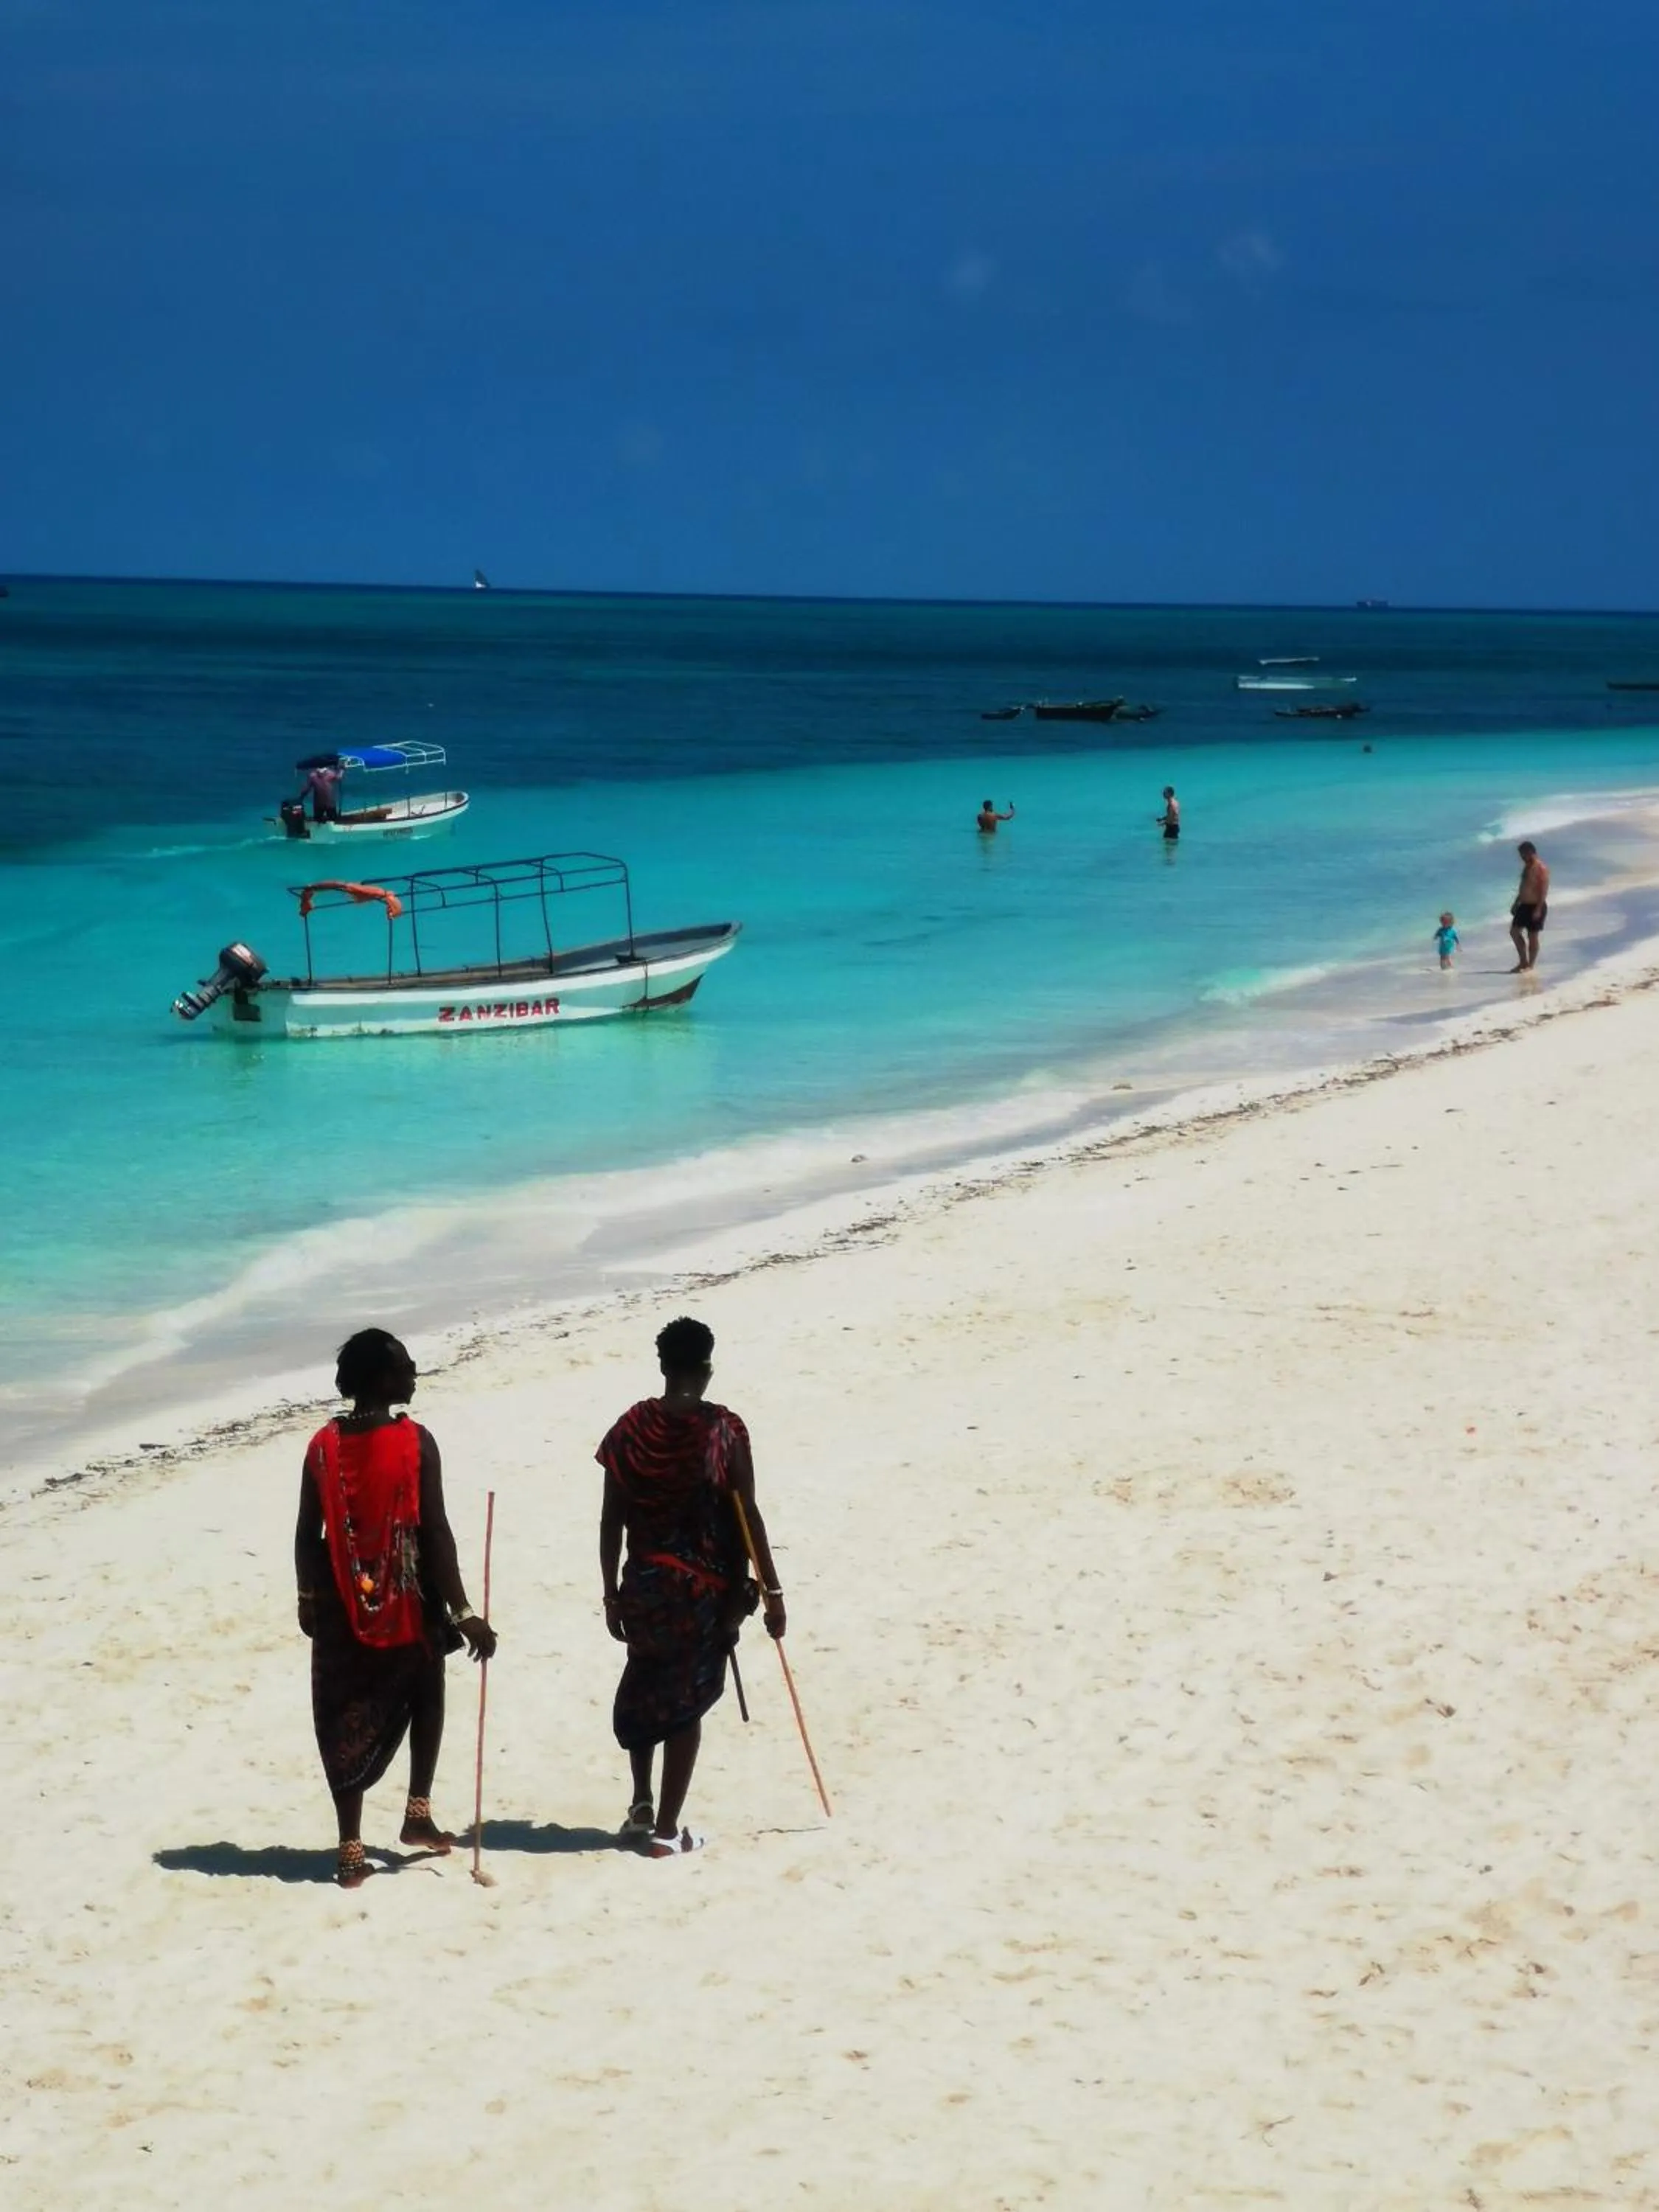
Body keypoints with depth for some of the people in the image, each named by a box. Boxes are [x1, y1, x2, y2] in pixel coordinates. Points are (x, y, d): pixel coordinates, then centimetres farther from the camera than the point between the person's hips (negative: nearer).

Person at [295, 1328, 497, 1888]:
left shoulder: (323, 1446, -2)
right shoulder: (416, 1442, -13)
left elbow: (307, 1535, 3)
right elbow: (435, 1534, -14)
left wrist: (308, 1601, 17)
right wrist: (461, 1612, -10)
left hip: (341, 1606, 2)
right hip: (406, 1602, -2)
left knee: (345, 1720, 7)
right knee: (425, 1694, 24)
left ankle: (351, 1851, 7)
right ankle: (418, 1811, 18)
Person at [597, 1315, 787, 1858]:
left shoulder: (632, 1429, -3)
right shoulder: (724, 1431, -10)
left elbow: (612, 1520, -1)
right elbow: (747, 1517, -10)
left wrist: (611, 1594, 8)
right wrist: (771, 1591, -2)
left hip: (645, 1584, 2)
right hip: (706, 1588, -2)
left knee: (643, 1688, 24)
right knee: (687, 1702, 5)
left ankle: (642, 1805, 22)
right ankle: (666, 1828, 7)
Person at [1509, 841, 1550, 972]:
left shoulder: (1541, 869, -16)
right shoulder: (1527, 867, 12)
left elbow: (1544, 891, -20)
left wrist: (1538, 909, -23)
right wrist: (1516, 904, 20)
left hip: (1535, 907, -9)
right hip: (1524, 905, 9)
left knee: (1532, 936, -1)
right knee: (1514, 931, 9)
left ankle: (1530, 966, 8)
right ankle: (1523, 961, 18)